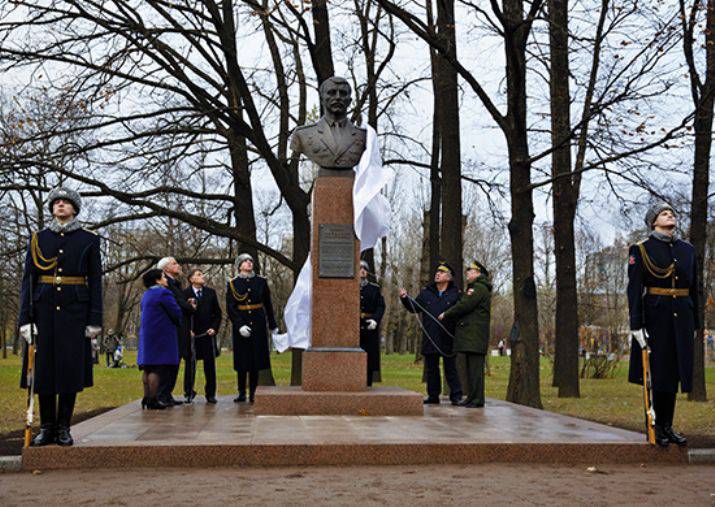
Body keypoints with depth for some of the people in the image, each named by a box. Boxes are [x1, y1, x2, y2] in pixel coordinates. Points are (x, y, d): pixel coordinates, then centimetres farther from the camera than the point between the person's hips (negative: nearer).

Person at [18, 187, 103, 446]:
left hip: (75, 310, -1)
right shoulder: (38, 239, 8)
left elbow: (95, 282, 2)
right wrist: (25, 318, -4)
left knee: (71, 367, -1)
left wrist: (95, 320, -4)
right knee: (44, 366, 3)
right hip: (44, 310, 1)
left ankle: (63, 428, 10)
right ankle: (47, 427, 13)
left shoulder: (88, 240, 4)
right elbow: (28, 280, 5)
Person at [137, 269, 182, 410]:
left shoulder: (146, 295, 15)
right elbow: (176, 313, -12)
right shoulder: (163, 293, -12)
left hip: (147, 334, 9)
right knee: (157, 368, -8)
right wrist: (178, 324, 11)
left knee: (148, 368, 11)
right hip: (161, 335, -9)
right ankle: (153, 400, -10)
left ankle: (147, 398, 12)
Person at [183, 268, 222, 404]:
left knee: (210, 364, 3)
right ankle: (189, 392, 15)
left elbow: (218, 313, 11)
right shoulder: (184, 294, -2)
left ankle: (210, 394, 10)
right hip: (191, 335, -3)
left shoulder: (211, 293, 9)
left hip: (208, 333, 3)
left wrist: (214, 328, -2)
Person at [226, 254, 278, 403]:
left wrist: (273, 325, 10)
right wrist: (240, 325, -15)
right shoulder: (232, 284, 1)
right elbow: (230, 308, -4)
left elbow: (268, 305, 11)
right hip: (240, 326, -1)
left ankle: (253, 393, 9)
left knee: (256, 360, 2)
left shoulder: (261, 282, 7)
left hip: (258, 325, 1)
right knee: (242, 361, 3)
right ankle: (242, 393, 13)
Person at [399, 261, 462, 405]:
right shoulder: (426, 292, 10)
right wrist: (405, 298, -4)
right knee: (431, 368, 11)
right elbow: (414, 308, 12)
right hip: (430, 339, 4)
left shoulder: (455, 294, 1)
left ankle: (456, 396, 7)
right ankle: (433, 396, 20)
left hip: (448, 339, -4)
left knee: (450, 369, 1)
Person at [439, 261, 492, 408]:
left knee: (475, 368, -10)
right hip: (469, 336, 11)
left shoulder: (479, 288, -10)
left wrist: (445, 315, -5)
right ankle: (471, 397, 16)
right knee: (470, 368, 12)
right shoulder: (475, 288, 25)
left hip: (475, 336, -11)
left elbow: (464, 306, -16)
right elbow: (465, 306, 23)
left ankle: (477, 399, -9)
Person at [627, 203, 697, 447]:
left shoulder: (687, 250, 12)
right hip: (655, 316, -5)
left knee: (673, 372, 9)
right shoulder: (641, 250, -3)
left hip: (681, 317, 5)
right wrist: (636, 325, -15)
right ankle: (656, 428, 12)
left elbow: (693, 288, 15)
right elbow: (634, 289, -9)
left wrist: (695, 323, 12)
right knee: (656, 374, 1)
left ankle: (668, 427, 18)